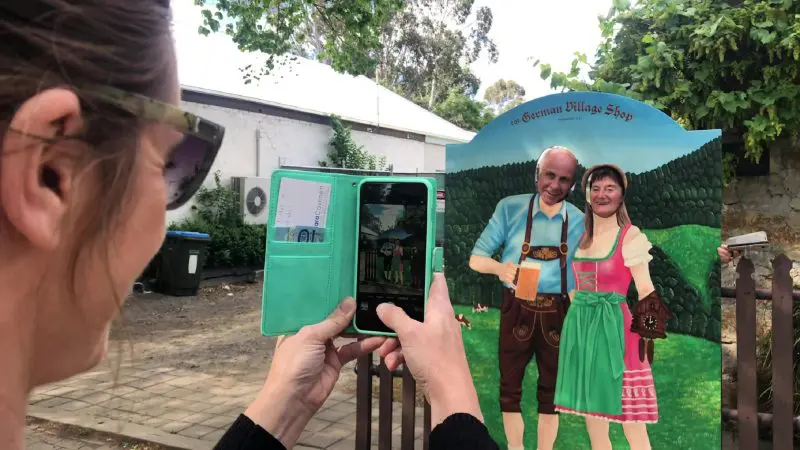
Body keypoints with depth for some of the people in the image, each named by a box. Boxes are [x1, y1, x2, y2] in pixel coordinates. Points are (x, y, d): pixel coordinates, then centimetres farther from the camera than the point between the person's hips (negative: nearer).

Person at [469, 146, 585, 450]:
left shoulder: (579, 221, 0)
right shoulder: (510, 208, -6)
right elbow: (476, 258, -7)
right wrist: (500, 267, -27)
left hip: (557, 313, 1)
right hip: (516, 310, -1)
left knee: (551, 389, 13)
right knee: (510, 386, 10)